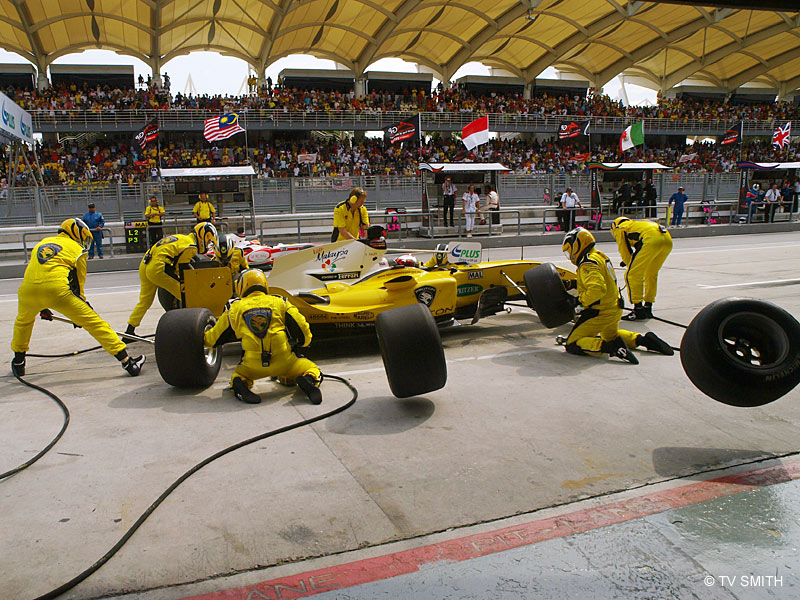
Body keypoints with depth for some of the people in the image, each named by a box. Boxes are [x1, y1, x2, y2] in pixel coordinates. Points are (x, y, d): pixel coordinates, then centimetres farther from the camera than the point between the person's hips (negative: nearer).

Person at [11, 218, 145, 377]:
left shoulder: (42, 243, 30)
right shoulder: (77, 250, 15)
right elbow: (78, 283, 18)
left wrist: (42, 308, 45)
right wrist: (79, 315, 28)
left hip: (28, 290, 5)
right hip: (58, 290, -5)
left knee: (24, 320, 36)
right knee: (93, 321, -1)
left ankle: (18, 362, 46)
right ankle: (126, 361, -6)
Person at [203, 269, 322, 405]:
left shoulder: (235, 308, 13)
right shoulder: (279, 302, 12)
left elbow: (214, 338, 23)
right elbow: (303, 329, 7)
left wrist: (206, 338, 47)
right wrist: (305, 342, 30)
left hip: (252, 365, 1)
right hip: (283, 360, -1)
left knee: (238, 376, 32)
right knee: (312, 370, 19)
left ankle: (240, 384, -4)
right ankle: (307, 380, -16)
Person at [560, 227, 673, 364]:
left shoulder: (587, 264, -21)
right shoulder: (599, 255, 10)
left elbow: (597, 289, -34)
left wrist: (580, 300, -19)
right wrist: (572, 283, 14)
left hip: (599, 314, -10)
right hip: (615, 310, 10)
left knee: (572, 345, -8)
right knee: (611, 336, 36)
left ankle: (611, 347, -23)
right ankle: (643, 339, 17)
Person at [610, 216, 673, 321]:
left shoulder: (619, 229, 20)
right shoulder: (636, 223, 40)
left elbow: (625, 252, 17)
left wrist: (630, 265, 30)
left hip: (652, 240, -8)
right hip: (668, 240, 8)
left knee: (632, 275, 1)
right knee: (651, 274, 24)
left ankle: (638, 310, 0)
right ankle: (648, 308, 28)